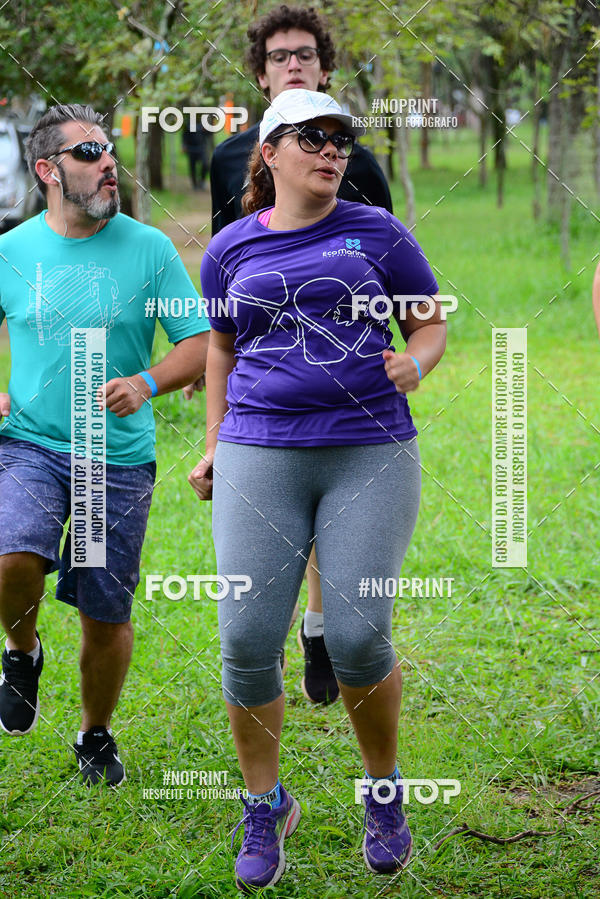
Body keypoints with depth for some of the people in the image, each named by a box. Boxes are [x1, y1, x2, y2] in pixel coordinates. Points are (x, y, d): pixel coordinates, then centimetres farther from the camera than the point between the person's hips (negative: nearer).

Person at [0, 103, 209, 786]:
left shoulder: (148, 248, -2)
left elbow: (201, 344, -2)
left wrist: (146, 383, -20)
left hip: (120, 458, 0)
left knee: (106, 616, 6)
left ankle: (96, 735, 31)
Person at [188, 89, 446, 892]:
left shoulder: (375, 232, 6)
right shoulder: (231, 250, 10)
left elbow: (432, 324, 11)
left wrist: (415, 364, -11)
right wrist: (213, 446, 16)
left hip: (370, 454, -1)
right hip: (261, 456, 1)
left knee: (358, 638, -10)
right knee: (248, 640, -7)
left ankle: (384, 790, 17)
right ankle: (266, 807, 14)